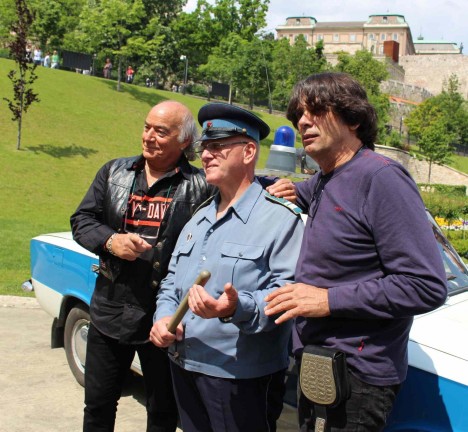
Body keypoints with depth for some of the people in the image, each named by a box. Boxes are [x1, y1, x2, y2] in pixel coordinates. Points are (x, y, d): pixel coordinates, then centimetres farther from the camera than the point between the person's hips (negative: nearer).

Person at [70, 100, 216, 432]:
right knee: (98, 405, 18)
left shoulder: (200, 187, -6)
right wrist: (110, 240, -11)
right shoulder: (115, 172, 7)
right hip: (110, 314, 4)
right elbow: (82, 220, 7)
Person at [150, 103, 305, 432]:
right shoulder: (199, 219, 15)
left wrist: (237, 308, -35)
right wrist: (163, 317, -1)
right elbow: (171, 282, 18)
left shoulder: (279, 218, -11)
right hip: (184, 368, 7)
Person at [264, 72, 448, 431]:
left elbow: (428, 286, -21)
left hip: (357, 374, -8)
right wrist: (294, 193, 10)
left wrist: (330, 299, -21)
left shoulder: (381, 176, -18)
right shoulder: (322, 181, 8)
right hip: (315, 364, 8)